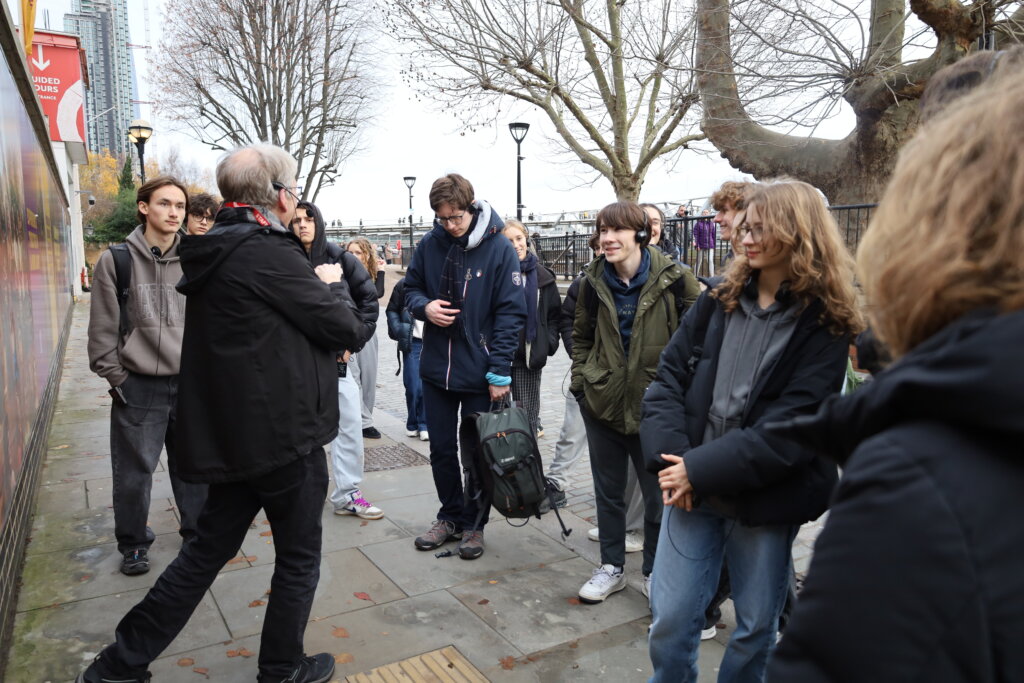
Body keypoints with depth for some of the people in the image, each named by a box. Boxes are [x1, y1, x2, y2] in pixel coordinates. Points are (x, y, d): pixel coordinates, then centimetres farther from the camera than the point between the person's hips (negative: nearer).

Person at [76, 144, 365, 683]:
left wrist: (316, 287, 7)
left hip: (227, 434, 8)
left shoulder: (214, 250, 8)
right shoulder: (269, 253, -20)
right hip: (284, 433, -8)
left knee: (208, 547, 20)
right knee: (299, 557, 12)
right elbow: (347, 328, -14)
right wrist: (334, 284, 4)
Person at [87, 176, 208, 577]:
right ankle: (133, 544, 26)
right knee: (134, 473, 7)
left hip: (191, 383, 2)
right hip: (138, 386, -2)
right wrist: (115, 377, -3)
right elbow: (103, 329, 0)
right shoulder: (116, 261, -3)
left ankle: (198, 532, 30)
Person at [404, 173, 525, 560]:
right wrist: (424, 307, -13)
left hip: (479, 371, -3)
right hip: (436, 368, 4)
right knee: (441, 449, 15)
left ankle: (474, 523, 28)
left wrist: (499, 371, -16)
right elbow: (411, 288, 12)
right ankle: (450, 516, 34)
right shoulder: (429, 245, -1)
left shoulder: (498, 248, -11)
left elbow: (510, 312, -12)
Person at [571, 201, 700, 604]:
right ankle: (611, 567, 33)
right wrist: (580, 381, 6)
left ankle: (654, 571, 31)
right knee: (607, 490, 15)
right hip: (603, 402, 3)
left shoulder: (672, 279, -11)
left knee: (658, 492, 10)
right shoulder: (595, 280, 1)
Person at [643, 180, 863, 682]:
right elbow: (669, 375, 2)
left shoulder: (825, 324, -7)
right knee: (669, 621, 8)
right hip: (691, 487, 3)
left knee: (756, 627, 16)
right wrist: (669, 457, -12)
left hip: (765, 499, -2)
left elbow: (791, 425, -15)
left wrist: (702, 469, -17)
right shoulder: (719, 299, 4)